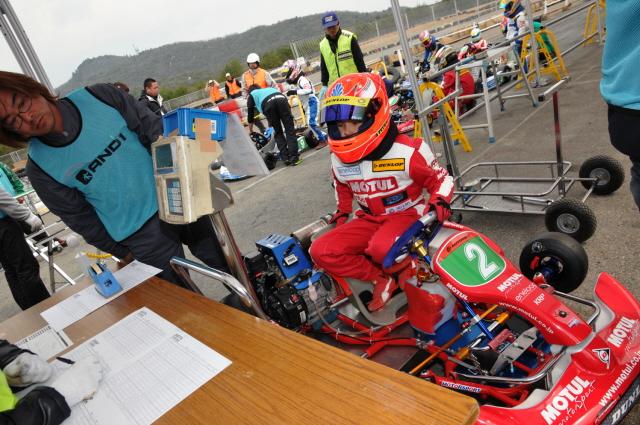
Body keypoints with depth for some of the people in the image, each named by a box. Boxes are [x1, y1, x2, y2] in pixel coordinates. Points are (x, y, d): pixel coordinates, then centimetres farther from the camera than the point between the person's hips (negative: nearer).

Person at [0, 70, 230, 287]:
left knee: (229, 268, 14)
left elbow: (156, 131, -3)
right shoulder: (39, 168, -9)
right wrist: (122, 252, 7)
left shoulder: (99, 96, -9)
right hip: (142, 235, -2)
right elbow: (80, 218, 0)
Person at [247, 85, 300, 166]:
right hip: (282, 98, 2)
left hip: (268, 103, -2)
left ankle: (285, 158, 6)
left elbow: (250, 115, 35)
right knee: (290, 130, 2)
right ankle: (293, 158, -6)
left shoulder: (251, 95, 34)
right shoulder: (269, 88, 46)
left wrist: (250, 131, 50)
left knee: (277, 132, 10)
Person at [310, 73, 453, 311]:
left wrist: (439, 202, -25)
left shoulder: (407, 152, -17)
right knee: (321, 251, -16)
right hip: (369, 220, 6)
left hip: (407, 214, -5)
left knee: (381, 248, -40)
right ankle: (381, 279, -6)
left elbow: (441, 179, -6)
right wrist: (343, 212, 21)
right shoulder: (339, 159, -2)